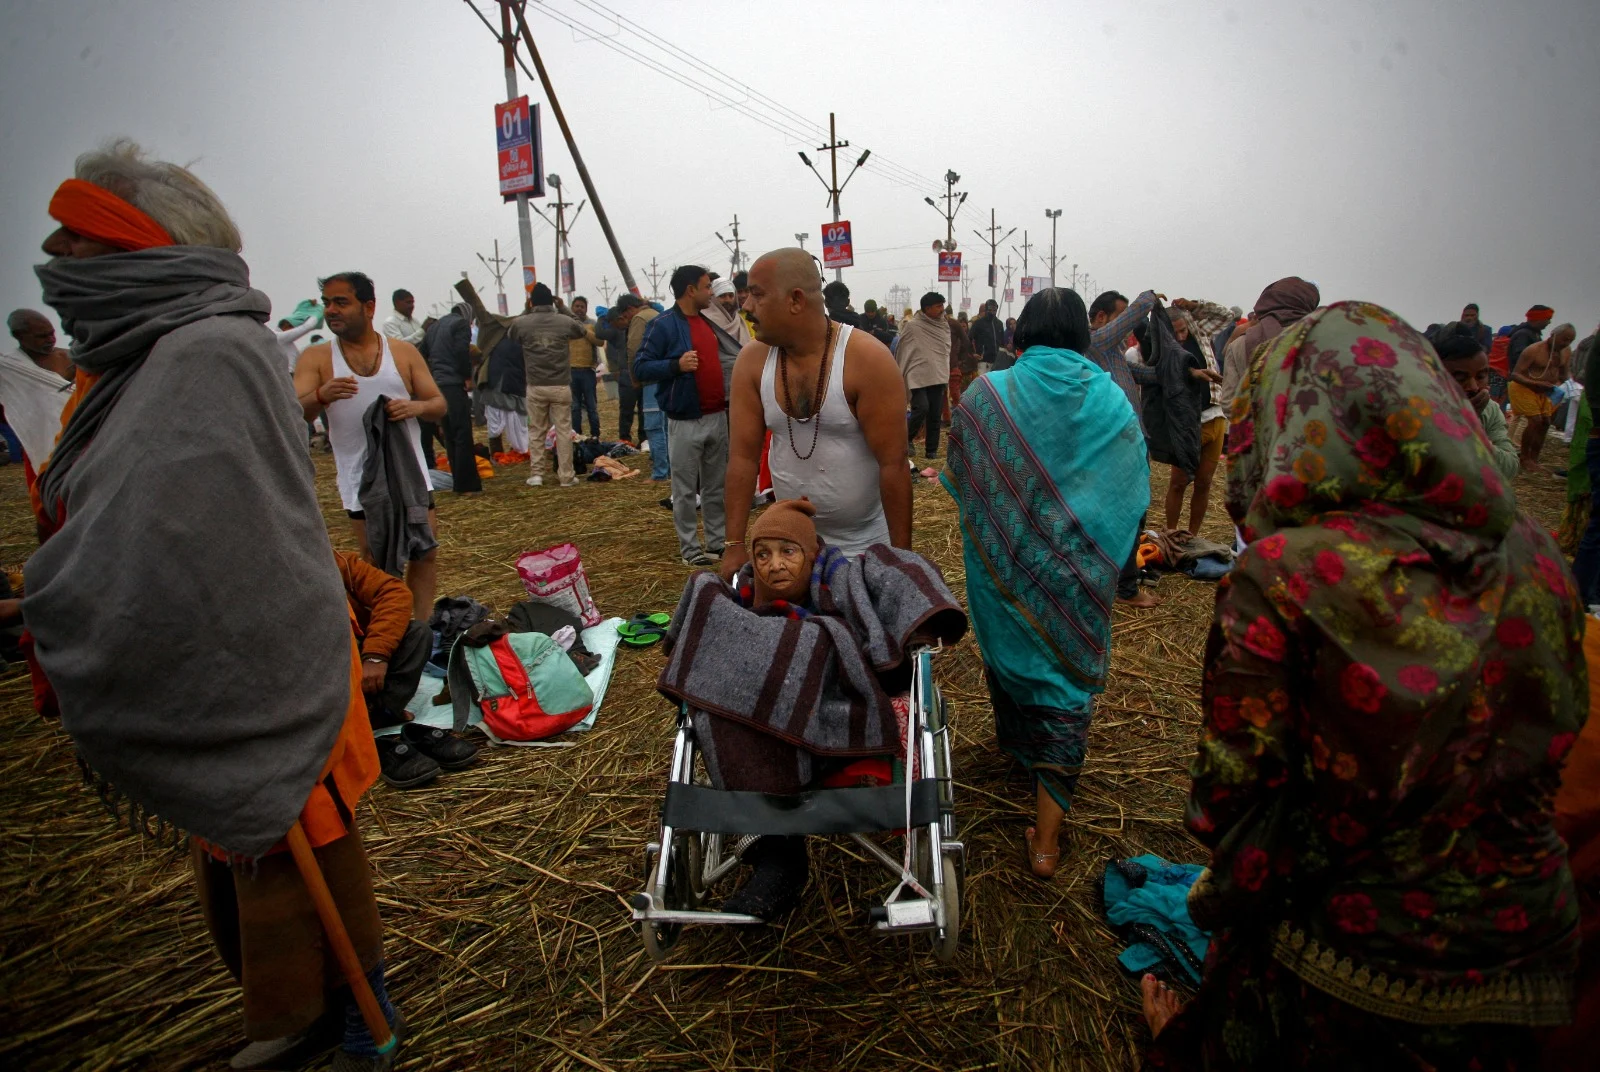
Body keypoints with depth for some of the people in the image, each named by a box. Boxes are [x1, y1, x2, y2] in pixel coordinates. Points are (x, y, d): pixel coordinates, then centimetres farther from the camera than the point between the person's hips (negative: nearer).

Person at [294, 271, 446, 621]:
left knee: (425, 555, 6)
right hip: (361, 482, -1)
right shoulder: (316, 358, 0)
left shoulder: (404, 352, 3)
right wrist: (321, 396, -30)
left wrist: (414, 406, -18)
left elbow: (440, 405, 4)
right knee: (377, 565, 6)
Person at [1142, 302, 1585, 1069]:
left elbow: (1239, 793, -19)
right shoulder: (1533, 559, -10)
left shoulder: (1281, 578, -26)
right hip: (1522, 943, 5)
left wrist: (1219, 902, 0)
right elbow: (1554, 742, 3)